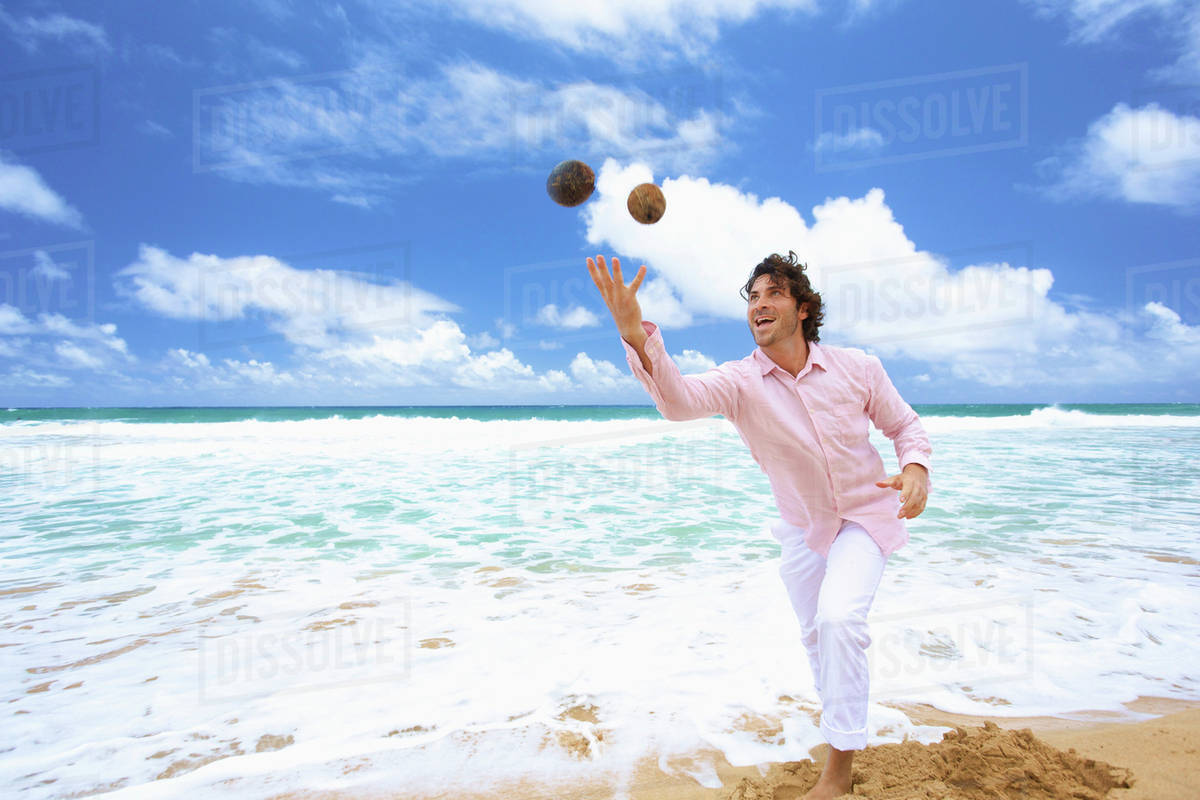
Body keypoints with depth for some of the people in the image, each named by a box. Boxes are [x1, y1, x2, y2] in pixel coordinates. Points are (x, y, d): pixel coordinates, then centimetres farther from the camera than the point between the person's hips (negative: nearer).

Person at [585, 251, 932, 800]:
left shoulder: (857, 368, -15)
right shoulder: (740, 381, -19)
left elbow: (904, 426, 0)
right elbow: (680, 399, -41)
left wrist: (916, 468, -23)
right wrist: (635, 335, -59)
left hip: (865, 517, -2)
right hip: (802, 528, 2)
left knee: (839, 616, -24)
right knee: (816, 636, 17)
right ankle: (840, 727, 47)